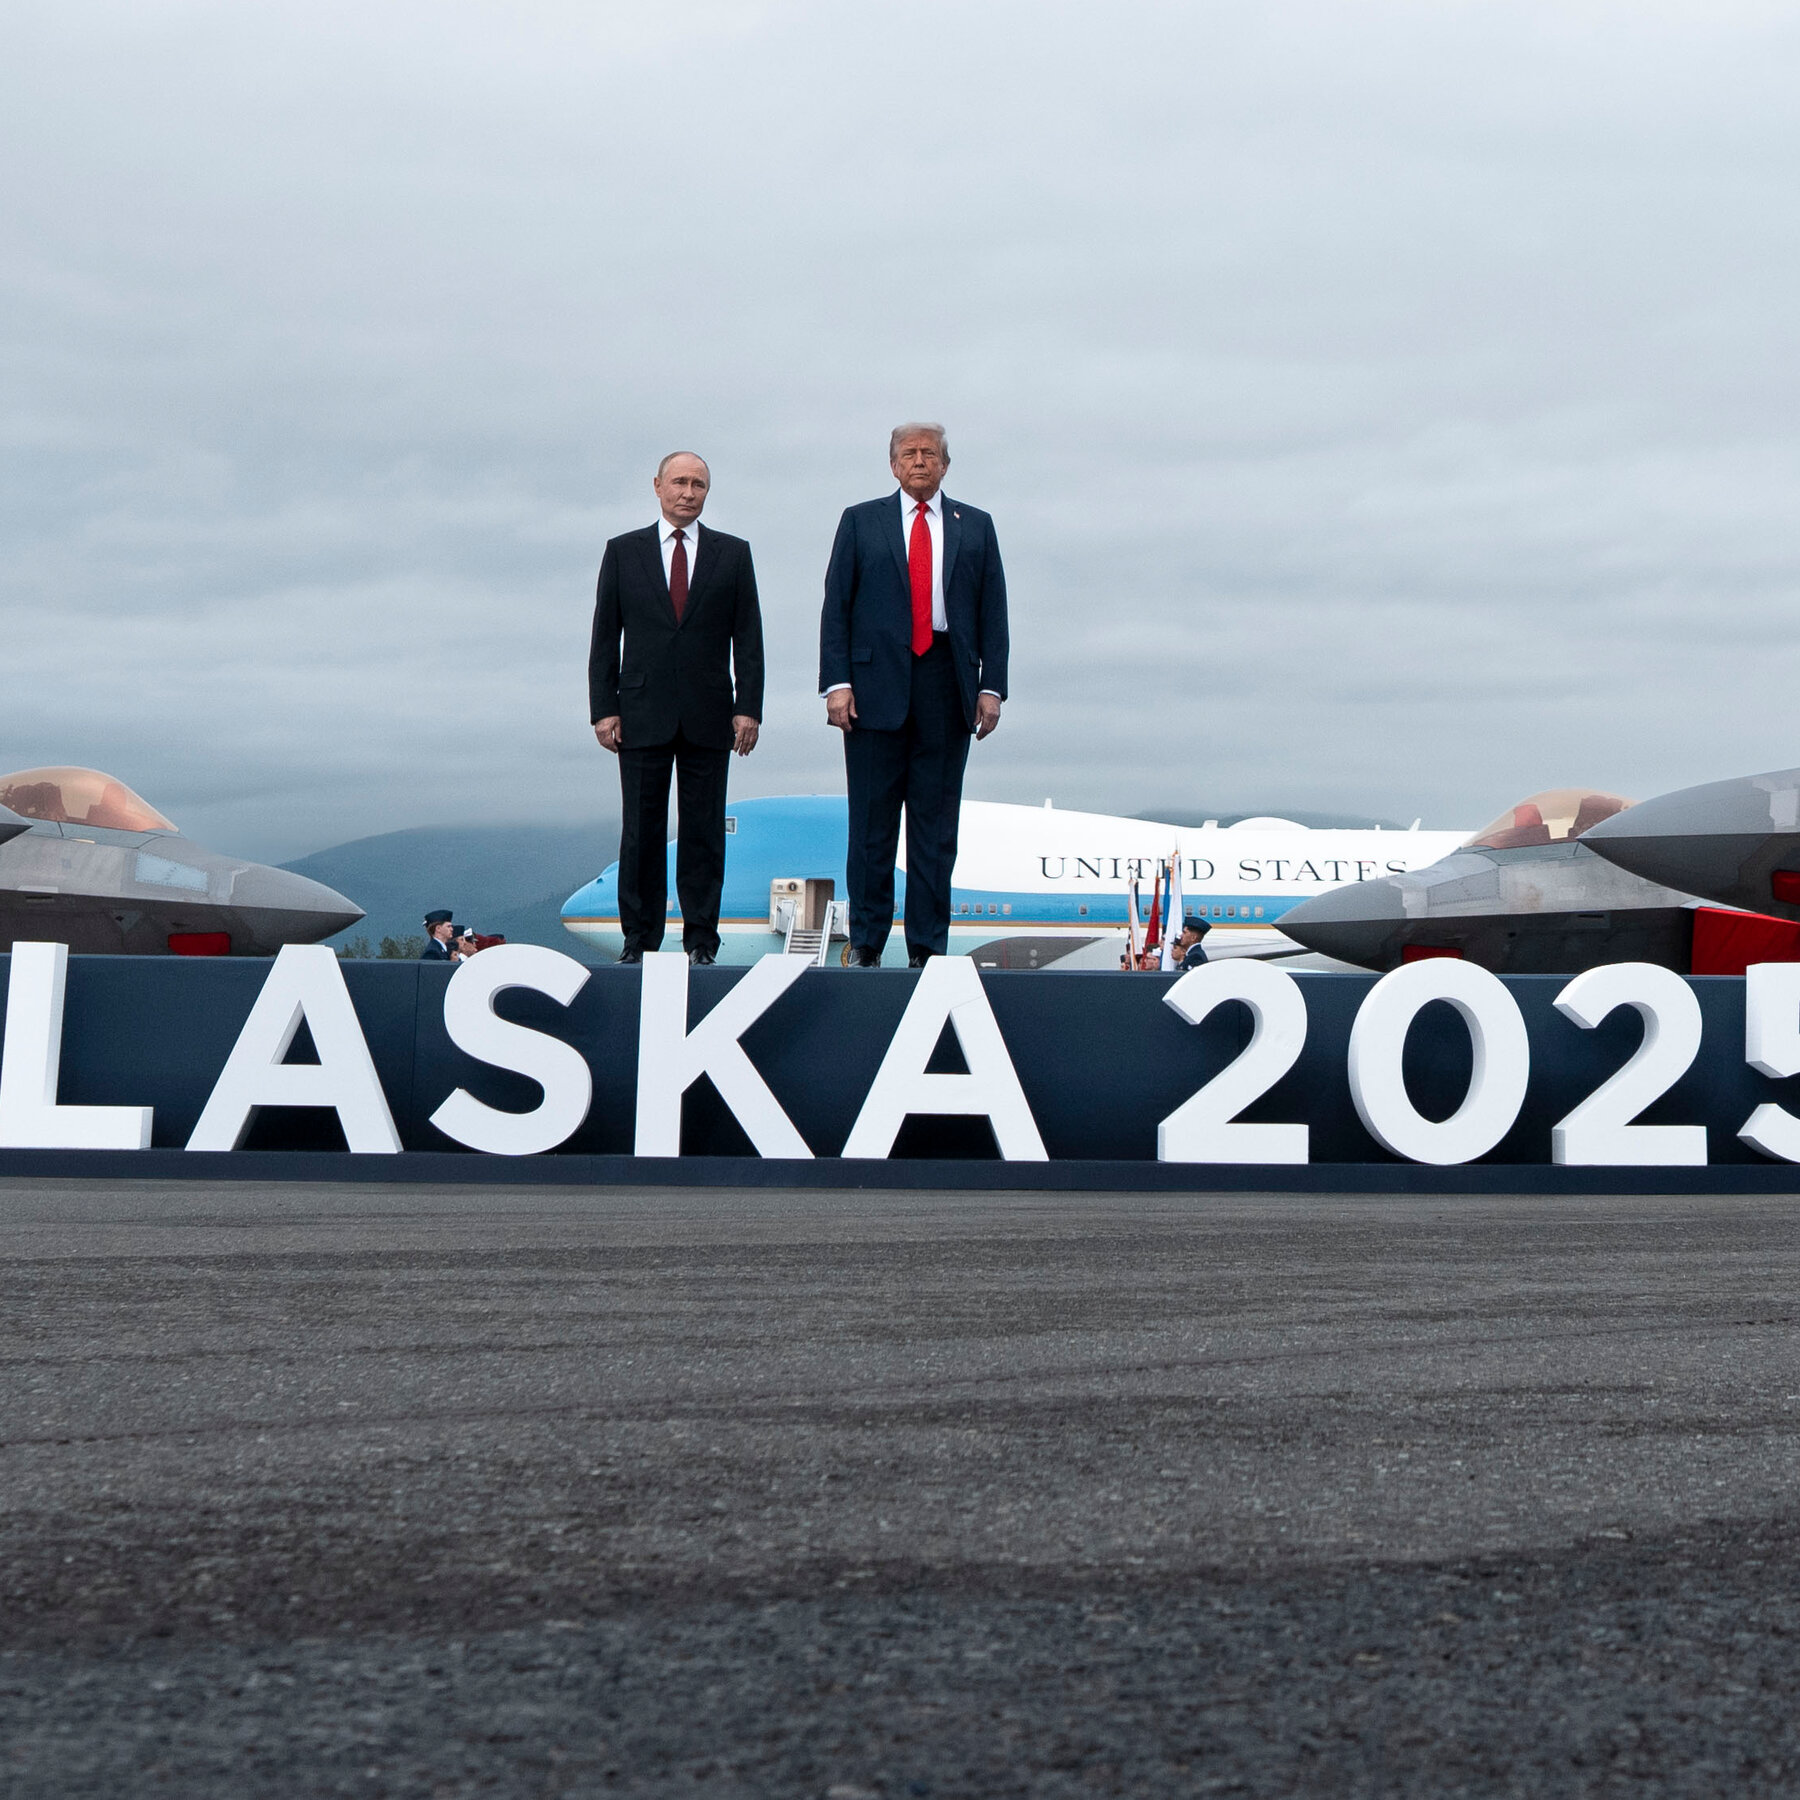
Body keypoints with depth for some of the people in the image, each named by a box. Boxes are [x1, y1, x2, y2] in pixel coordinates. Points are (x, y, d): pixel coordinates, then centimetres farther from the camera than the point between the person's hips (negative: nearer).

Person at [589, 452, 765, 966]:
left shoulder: (733, 554, 9)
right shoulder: (623, 552, 9)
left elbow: (748, 638, 6)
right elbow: (604, 637, 7)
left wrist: (748, 707, -3)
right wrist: (603, 709, -2)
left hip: (708, 715, 0)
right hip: (642, 713, 0)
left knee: (704, 830, 1)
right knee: (641, 828, 0)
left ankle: (701, 938, 5)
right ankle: (639, 938, 6)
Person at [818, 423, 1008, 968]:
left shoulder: (976, 527, 13)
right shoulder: (860, 520, 10)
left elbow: (993, 612, 10)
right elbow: (835, 606, 5)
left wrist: (992, 686, 0)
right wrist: (836, 682, -6)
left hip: (947, 683, 1)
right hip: (876, 682, -1)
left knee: (937, 821, 3)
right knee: (871, 820, 0)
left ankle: (928, 947, 7)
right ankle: (866, 942, 8)